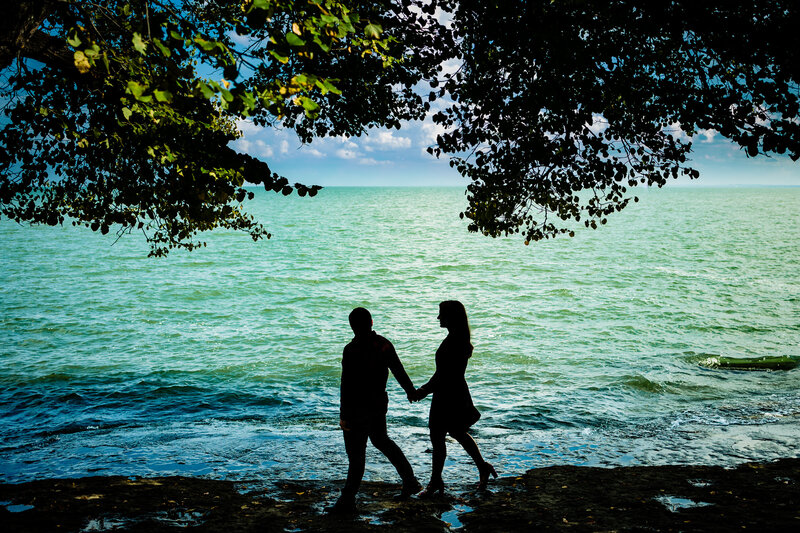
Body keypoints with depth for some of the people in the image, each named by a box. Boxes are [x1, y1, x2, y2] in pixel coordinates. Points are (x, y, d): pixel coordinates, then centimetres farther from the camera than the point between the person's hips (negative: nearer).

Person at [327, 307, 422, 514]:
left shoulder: (352, 350, -20)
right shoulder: (383, 344, 0)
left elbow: (347, 385, -21)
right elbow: (399, 371, 12)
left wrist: (344, 415, -16)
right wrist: (410, 390, 29)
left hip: (359, 408, -7)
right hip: (379, 402, 7)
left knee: (356, 452, 1)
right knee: (381, 440, 25)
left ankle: (347, 501, 11)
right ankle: (410, 481, 30)